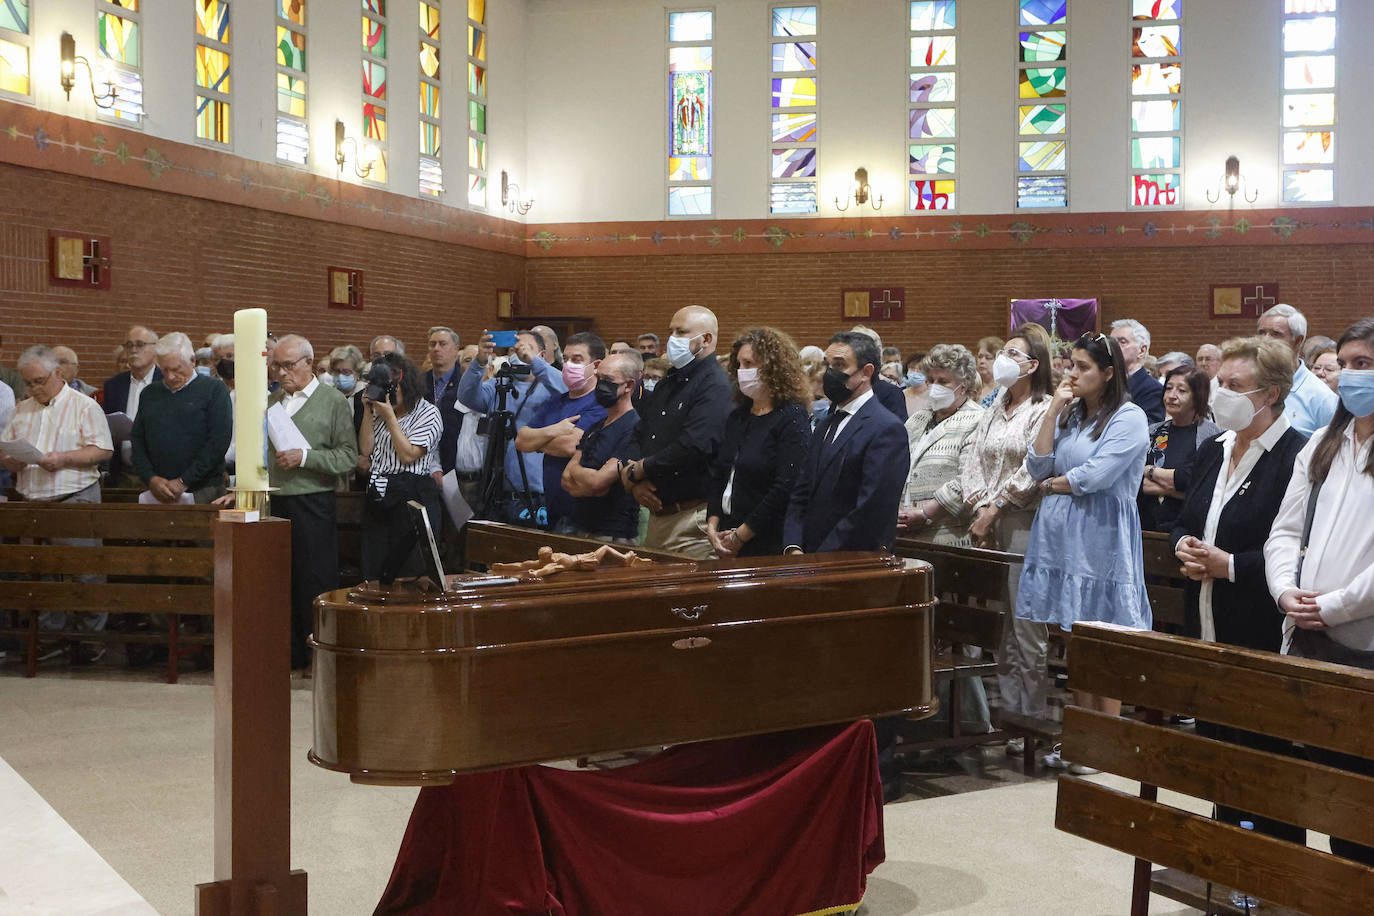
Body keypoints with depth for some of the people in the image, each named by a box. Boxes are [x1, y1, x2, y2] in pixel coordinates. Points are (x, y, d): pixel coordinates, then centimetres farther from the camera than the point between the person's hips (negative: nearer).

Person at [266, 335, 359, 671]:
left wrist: (305, 457, -17)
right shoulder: (272, 401, 15)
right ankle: (290, 655, 17)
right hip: (275, 502, 5)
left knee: (316, 583, -2)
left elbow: (349, 456, -9)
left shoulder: (333, 401, -2)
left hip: (313, 505, -5)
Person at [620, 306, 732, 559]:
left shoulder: (715, 387, -12)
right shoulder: (667, 384, 18)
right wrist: (635, 482, -4)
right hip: (656, 515, 9)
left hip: (691, 517, -9)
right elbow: (638, 436, 16)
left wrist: (637, 470, -12)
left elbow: (693, 446, -23)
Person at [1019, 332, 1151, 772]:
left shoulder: (1129, 418, -6)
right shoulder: (1069, 414, 15)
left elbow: (1095, 476, -16)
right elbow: (1037, 466, 4)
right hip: (1062, 537, 7)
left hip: (1101, 541, -7)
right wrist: (1055, 408, 1)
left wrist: (1051, 484, 1)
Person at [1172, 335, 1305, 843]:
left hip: (1264, 641, -8)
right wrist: (1183, 545, 0)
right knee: (1216, 747, 16)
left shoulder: (1299, 455, -15)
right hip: (1207, 631, 8)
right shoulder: (1211, 451, 11)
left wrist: (1230, 565, -20)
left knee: (1268, 756, 2)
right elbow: (1184, 521, 22)